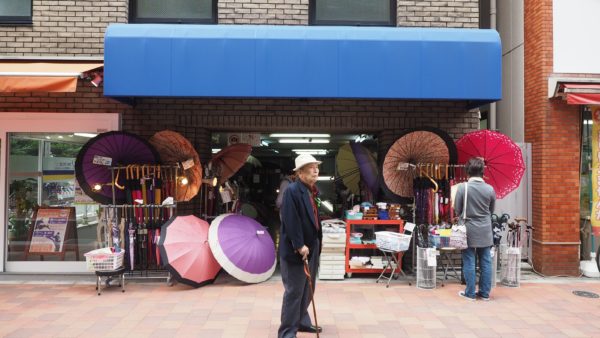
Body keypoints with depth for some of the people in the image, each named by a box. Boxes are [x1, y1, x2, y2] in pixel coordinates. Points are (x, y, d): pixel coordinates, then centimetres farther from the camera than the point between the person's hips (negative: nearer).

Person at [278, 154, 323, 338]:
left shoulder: (312, 191, 10)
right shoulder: (292, 190, -16)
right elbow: (291, 221, -22)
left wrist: (316, 244, 14)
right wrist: (299, 245, -22)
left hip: (311, 247, 9)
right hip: (296, 250, -9)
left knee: (307, 290, 19)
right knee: (294, 292, -1)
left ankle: (302, 321, 36)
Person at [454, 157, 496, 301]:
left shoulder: (462, 188, -12)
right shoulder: (490, 189, -4)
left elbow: (457, 211, -5)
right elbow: (491, 211, 8)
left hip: (469, 230, -2)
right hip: (485, 231, 3)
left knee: (469, 262, 5)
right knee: (485, 262, 10)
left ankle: (470, 293, 11)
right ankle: (485, 293, 17)